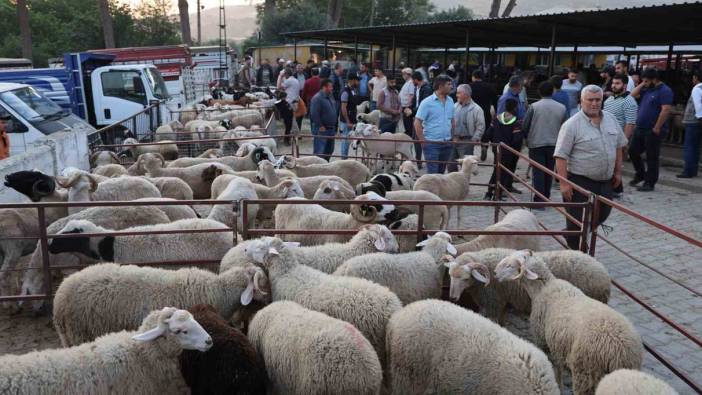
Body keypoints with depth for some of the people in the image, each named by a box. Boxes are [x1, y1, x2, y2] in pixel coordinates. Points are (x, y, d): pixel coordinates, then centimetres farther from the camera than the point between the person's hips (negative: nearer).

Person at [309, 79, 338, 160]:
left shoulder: (330, 96, 13)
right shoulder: (317, 98, -15)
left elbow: (334, 111, 22)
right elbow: (314, 114, -21)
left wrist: (334, 126, 17)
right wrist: (320, 126, -18)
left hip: (331, 129, 9)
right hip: (321, 129, -9)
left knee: (329, 151, 17)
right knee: (319, 152, -7)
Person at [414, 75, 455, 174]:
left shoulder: (450, 101, 9)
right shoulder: (427, 102, -9)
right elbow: (417, 123, -9)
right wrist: (423, 141, -11)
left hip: (447, 143, 6)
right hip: (432, 144, -6)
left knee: (441, 172, 15)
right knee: (432, 173, -6)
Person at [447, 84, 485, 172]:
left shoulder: (476, 109, -7)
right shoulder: (455, 106, 8)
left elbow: (481, 127, -8)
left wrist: (474, 140, -11)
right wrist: (450, 136, 6)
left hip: (466, 142, -5)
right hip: (453, 140, 5)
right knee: (451, 165, 12)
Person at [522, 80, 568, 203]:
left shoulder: (534, 106, -8)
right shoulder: (562, 108, 0)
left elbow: (524, 125, -4)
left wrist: (527, 138, 13)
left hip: (536, 144, -3)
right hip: (554, 144, 3)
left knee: (538, 172, 0)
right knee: (549, 172, 15)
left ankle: (539, 200, -4)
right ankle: (546, 197, 24)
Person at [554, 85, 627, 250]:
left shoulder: (611, 119, 6)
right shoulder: (572, 125, -14)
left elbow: (618, 146, 17)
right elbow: (561, 156, -17)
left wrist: (618, 171, 14)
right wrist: (564, 183, -21)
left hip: (605, 181, 7)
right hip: (580, 182, -7)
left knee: (602, 215, 17)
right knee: (578, 222, 1)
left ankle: (570, 236, 36)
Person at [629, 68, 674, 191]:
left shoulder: (664, 91, -13)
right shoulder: (647, 90, 14)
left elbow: (666, 110, -20)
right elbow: (633, 95, 13)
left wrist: (657, 128, -22)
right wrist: (642, 84, 4)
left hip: (653, 131, -9)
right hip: (640, 128, 9)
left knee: (651, 157, 0)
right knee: (633, 152, 13)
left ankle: (649, 183, 8)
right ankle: (640, 174, 32)